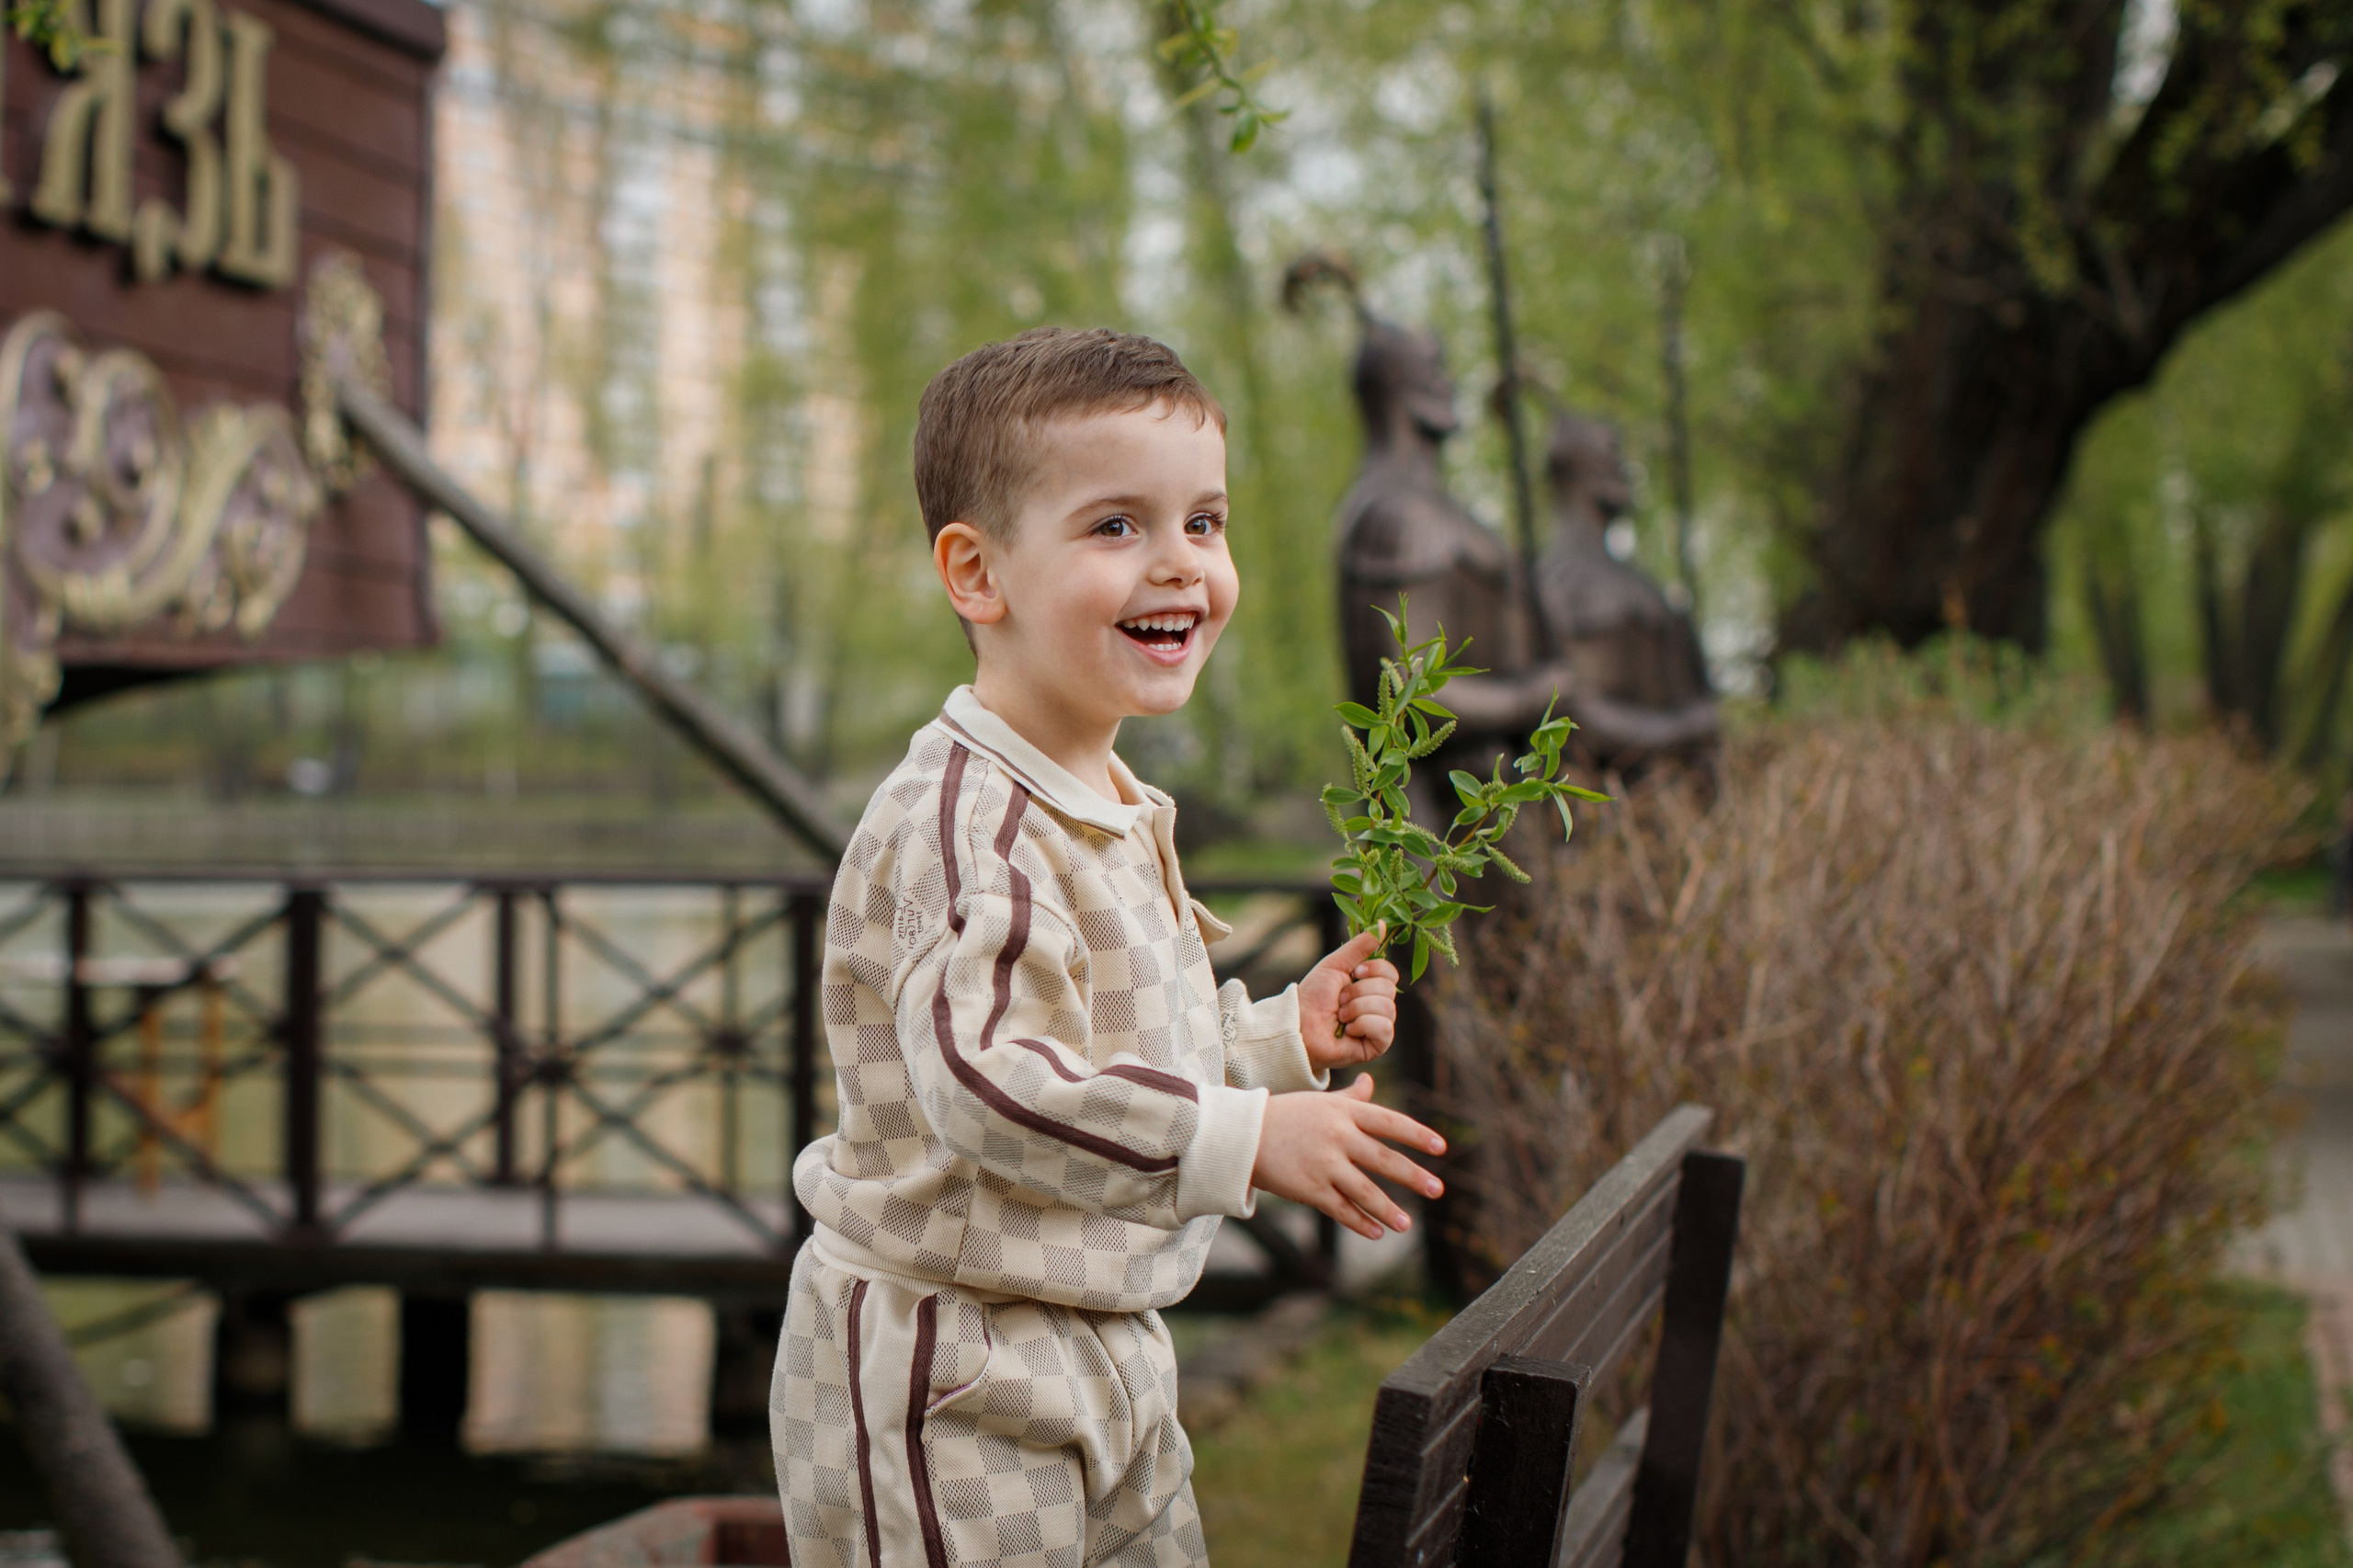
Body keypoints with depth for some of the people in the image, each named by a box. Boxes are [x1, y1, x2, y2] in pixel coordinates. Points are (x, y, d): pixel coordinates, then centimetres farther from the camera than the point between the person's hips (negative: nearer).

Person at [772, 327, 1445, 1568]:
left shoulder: (1116, 814, 10)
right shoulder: (962, 824, -23)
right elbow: (987, 1081, -33)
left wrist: (1285, 1038, 7)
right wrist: (1248, 1138, -32)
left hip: (1100, 1352, 10)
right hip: (944, 1378, -10)